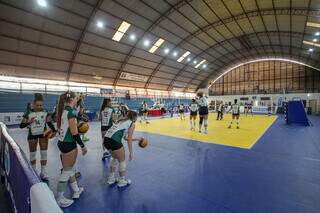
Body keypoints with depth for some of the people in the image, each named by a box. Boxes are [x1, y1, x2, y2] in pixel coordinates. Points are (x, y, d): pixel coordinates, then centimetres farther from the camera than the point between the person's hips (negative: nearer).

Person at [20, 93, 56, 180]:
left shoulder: (45, 112, -7)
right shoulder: (28, 113, -11)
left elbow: (49, 123, -1)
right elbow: (21, 125, -8)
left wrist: (54, 130, -16)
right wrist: (29, 122, -27)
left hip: (43, 134, 0)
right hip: (32, 135, 0)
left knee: (44, 153, 2)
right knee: (32, 154, 13)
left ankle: (43, 172, 14)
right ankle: (33, 171, 32)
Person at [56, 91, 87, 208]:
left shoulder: (64, 110, 7)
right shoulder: (71, 111, -19)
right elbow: (74, 133, -21)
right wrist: (82, 146, -14)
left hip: (62, 142, 9)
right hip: (68, 144, -9)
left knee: (70, 168, 20)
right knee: (66, 172, 6)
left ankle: (76, 190, 37)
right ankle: (60, 199, 21)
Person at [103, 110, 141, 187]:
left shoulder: (122, 121, 25)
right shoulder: (132, 124, 3)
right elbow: (129, 140, -1)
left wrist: (136, 139, 37)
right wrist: (130, 153, 6)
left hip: (106, 139, 8)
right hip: (114, 141, -8)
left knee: (115, 158, 29)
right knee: (122, 160, 14)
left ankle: (111, 179, 39)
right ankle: (122, 181, 28)